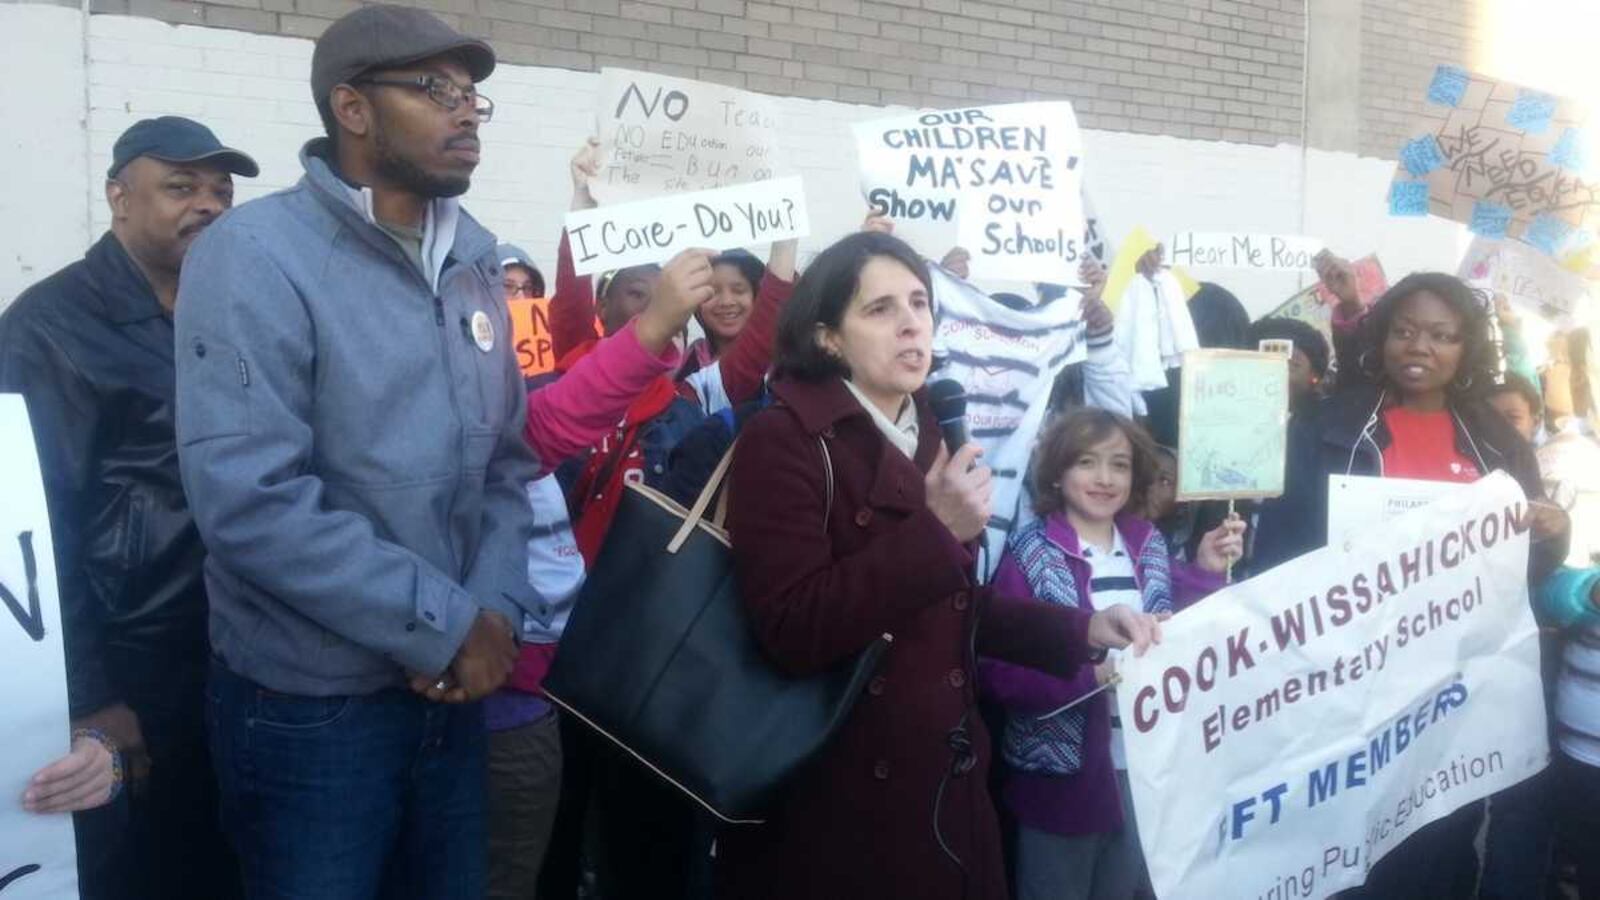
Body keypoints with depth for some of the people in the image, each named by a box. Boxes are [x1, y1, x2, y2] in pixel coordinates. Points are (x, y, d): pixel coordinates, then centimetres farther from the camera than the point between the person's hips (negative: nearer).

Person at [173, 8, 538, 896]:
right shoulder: (254, 255, -14)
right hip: (308, 705, -6)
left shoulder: (473, 262, 7)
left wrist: (496, 608, -8)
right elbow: (249, 498, -23)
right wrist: (447, 623, -19)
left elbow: (508, 455, 8)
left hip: (451, 689, 6)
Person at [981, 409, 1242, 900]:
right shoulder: (1031, 555, -13)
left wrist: (1205, 574, -2)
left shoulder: (1150, 546, 3)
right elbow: (997, 670, -17)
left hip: (1146, 769, 5)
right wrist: (1089, 671, -28)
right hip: (1062, 777, -5)